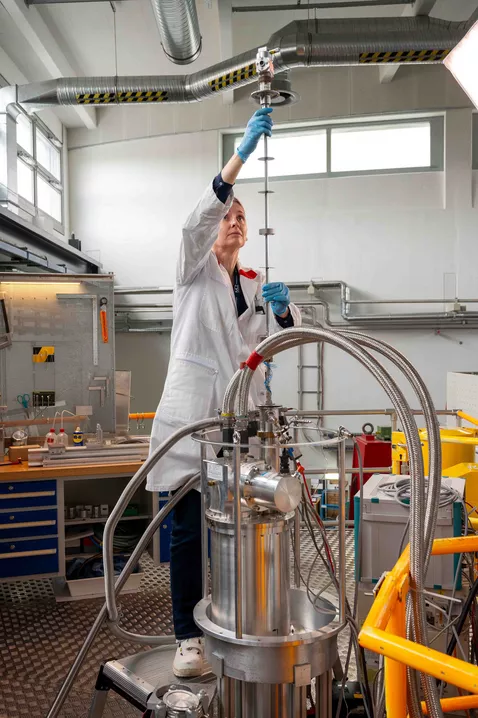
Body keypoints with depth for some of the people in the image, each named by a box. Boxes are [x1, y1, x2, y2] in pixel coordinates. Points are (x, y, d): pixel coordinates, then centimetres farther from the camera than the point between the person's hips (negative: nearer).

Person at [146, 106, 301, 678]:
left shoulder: (256, 284, 18)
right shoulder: (195, 270, 5)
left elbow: (287, 335, 12)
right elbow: (199, 218, -14)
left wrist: (282, 308, -10)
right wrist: (242, 152, -21)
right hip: (193, 415, -4)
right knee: (188, 530, -1)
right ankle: (188, 637, 12)